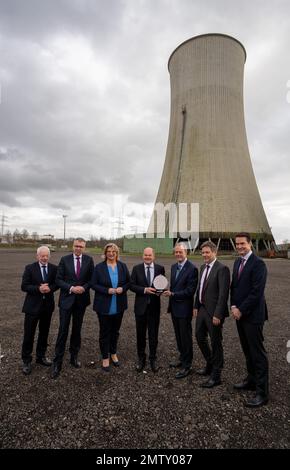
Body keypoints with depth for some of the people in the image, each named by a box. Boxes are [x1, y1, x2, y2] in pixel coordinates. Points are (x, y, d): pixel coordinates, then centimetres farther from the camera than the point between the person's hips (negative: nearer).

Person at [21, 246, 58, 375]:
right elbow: (24, 286, -9)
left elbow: (57, 283, 3)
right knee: (29, 334, 3)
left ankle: (41, 356, 33)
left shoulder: (54, 268, 0)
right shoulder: (29, 268, -6)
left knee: (44, 333, 15)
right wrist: (38, 288, -23)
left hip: (48, 305, 3)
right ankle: (26, 361, 20)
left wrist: (50, 288, -18)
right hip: (33, 305, -3)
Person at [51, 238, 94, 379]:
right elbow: (58, 279, -5)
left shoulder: (89, 260, -1)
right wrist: (71, 288, -17)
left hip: (81, 299, 2)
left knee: (77, 330, 14)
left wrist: (84, 287, -16)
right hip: (66, 299, -1)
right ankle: (57, 362, 13)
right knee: (63, 330, 1)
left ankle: (74, 357, 32)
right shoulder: (64, 259, -3)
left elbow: (92, 279, 1)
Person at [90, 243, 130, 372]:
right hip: (104, 306, -2)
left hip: (119, 305, 3)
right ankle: (105, 358, 26)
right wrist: (107, 290, -19)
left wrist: (122, 288, -14)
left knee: (115, 331, 18)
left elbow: (128, 282, 6)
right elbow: (93, 284, -7)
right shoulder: (99, 267, -7)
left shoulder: (123, 266, 1)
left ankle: (113, 354, 38)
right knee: (105, 332, 9)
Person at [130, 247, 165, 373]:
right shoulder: (137, 268, -2)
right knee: (140, 334, 13)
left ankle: (153, 359, 31)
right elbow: (132, 285, -5)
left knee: (153, 334, 11)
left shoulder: (160, 268, -1)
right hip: (141, 306, 0)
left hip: (154, 306, 0)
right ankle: (141, 358, 33)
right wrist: (144, 290, -19)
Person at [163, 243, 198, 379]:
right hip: (174, 307, 8)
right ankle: (182, 359, 38)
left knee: (186, 337, 6)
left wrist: (172, 294, -21)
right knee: (178, 336, 20)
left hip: (184, 309, -7)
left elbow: (190, 291, -20)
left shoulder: (192, 269, -17)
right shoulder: (173, 267, 8)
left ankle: (187, 366, 21)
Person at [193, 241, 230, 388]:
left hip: (213, 312, -8)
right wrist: (196, 306, 12)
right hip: (202, 309, 8)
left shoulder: (222, 269, -16)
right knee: (199, 337, 20)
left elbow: (223, 293, -20)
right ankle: (210, 365, 42)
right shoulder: (203, 267, 9)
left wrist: (217, 315, -21)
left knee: (216, 343, 7)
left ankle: (215, 376, 24)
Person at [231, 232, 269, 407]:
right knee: (247, 350, 19)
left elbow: (257, 292, -20)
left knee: (258, 353, 2)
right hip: (240, 313, 8)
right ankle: (252, 380, 34)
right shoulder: (237, 262, 10)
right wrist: (233, 306, 1)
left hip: (252, 315, -8)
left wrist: (241, 310, -15)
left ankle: (262, 392, 14)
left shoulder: (258, 263, -15)